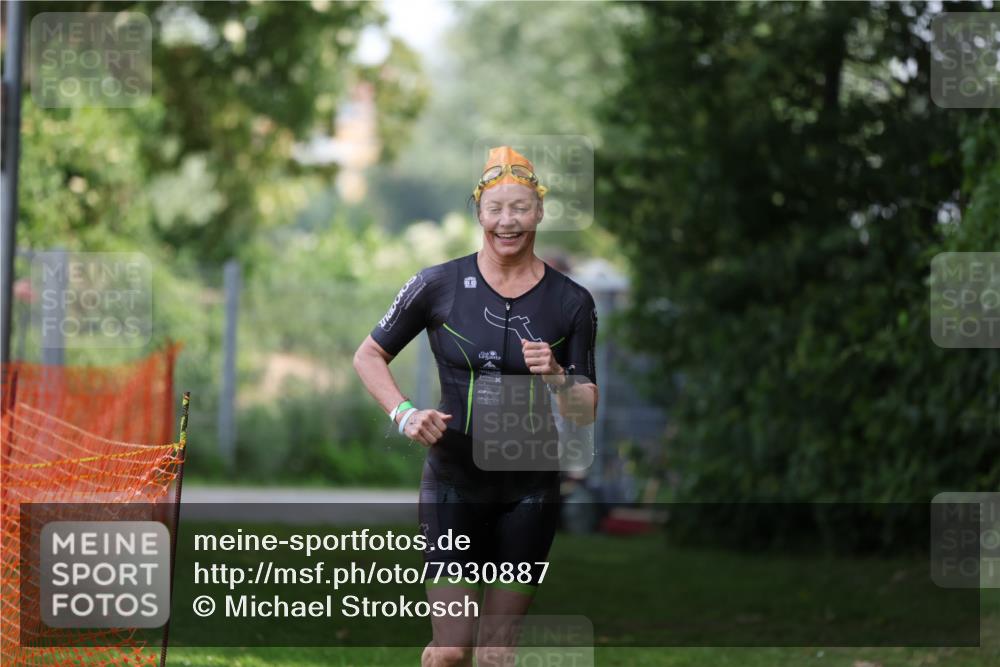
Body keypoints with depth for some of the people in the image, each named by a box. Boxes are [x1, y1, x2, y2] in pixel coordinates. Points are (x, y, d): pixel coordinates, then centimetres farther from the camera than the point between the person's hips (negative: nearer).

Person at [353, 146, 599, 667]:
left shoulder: (571, 303, 1)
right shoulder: (440, 286, -4)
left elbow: (586, 414, 4)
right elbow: (369, 356, 7)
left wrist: (557, 377, -17)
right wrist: (403, 414, -9)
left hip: (529, 490, 2)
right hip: (454, 482, -1)